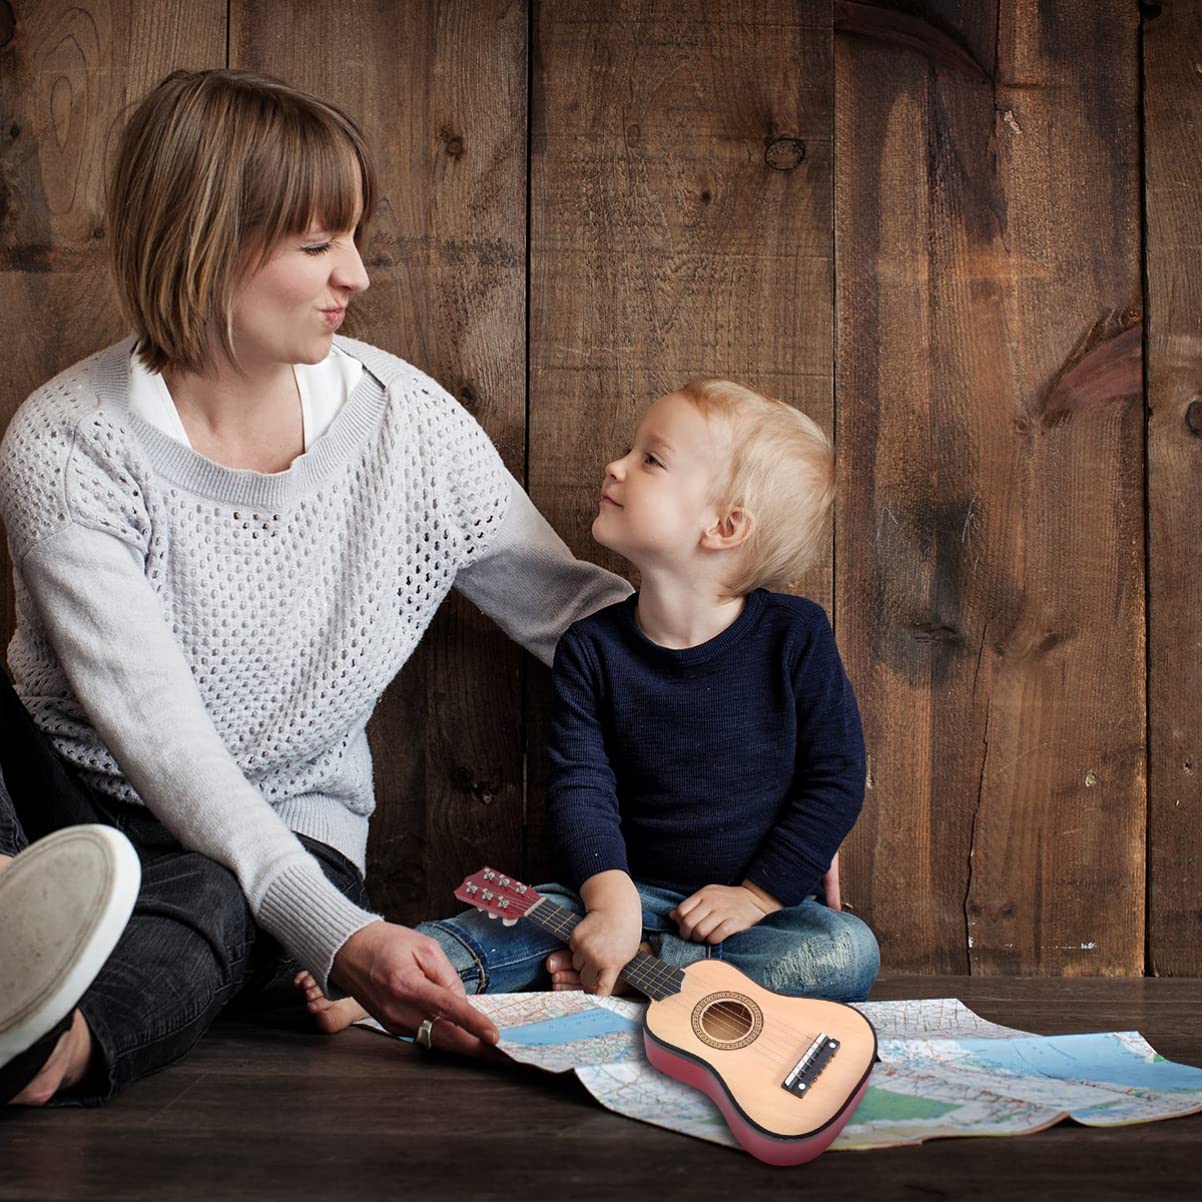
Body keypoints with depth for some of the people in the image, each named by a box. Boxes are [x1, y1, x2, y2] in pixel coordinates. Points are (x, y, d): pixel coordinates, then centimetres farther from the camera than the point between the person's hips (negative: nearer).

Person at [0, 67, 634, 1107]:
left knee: (213, 905, -36)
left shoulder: (408, 421, -4)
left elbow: (571, 607, 5)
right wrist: (335, 933, -36)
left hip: (288, 832, 1)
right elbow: (157, 732, -23)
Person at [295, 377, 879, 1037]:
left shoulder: (793, 635, -9)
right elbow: (581, 786, -13)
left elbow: (837, 778, -6)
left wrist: (757, 894, -12)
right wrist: (611, 898, -30)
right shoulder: (591, 647, -4)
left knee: (848, 952, -29)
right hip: (635, 891, 1)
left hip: (767, 902, -1)